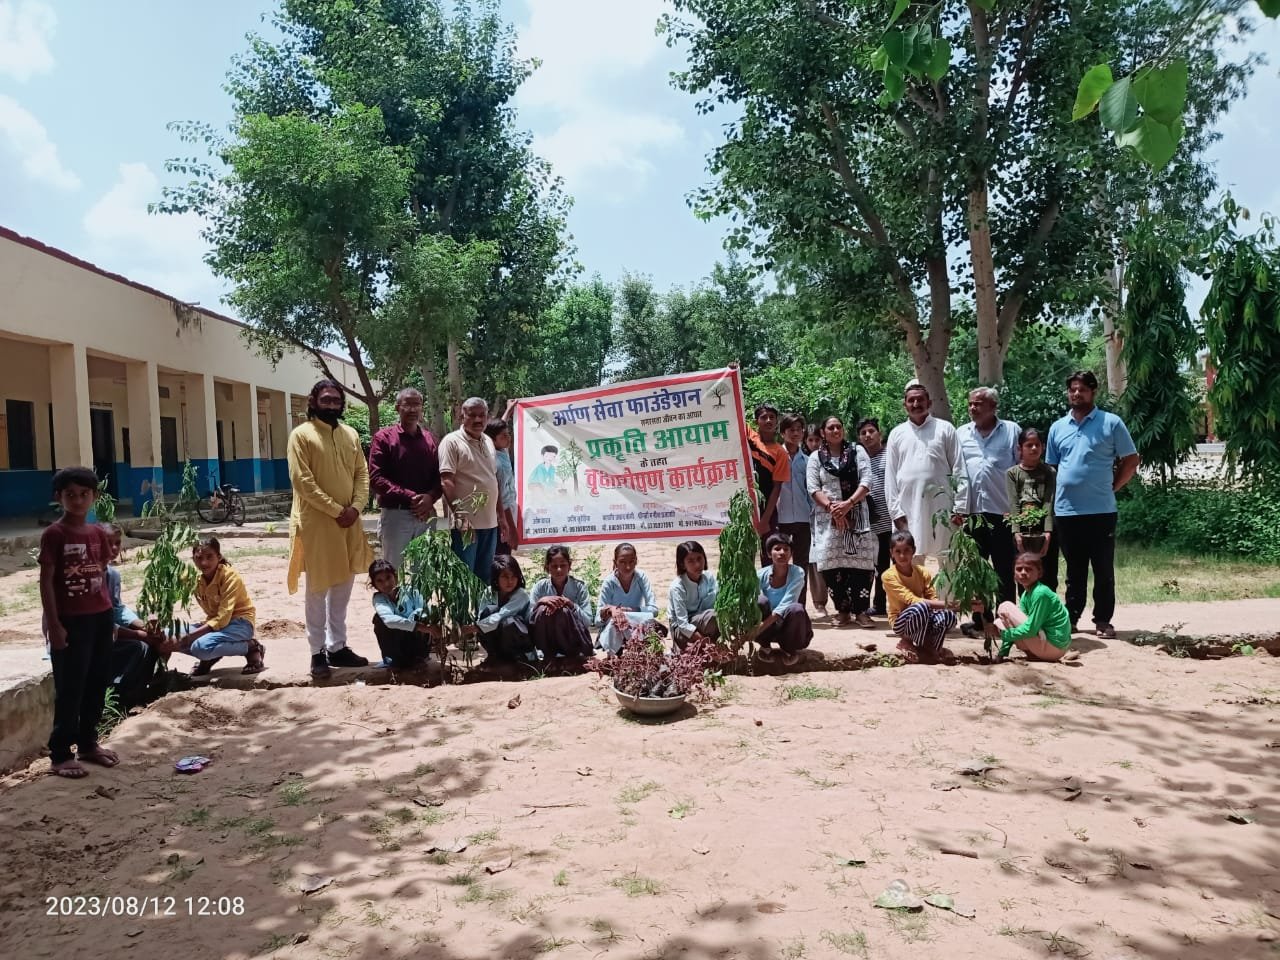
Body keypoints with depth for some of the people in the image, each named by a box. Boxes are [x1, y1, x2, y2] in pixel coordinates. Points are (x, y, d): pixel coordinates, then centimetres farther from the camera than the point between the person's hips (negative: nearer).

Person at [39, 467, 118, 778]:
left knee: (97, 684, 13)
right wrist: (54, 624, -14)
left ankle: (89, 742, 27)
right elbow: (46, 582, -11)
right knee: (69, 689, 0)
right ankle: (60, 753, 11)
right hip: (70, 621, -6)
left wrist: (109, 613, 14)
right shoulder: (53, 535, -10)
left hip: (100, 617, 6)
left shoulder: (98, 533, 7)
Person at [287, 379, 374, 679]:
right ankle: (318, 652, 11)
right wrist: (336, 510, -16)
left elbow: (362, 474, 8)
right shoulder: (301, 435, -7)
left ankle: (337, 646, 22)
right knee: (318, 589, 2)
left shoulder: (351, 434, 10)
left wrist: (355, 507, -9)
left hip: (349, 522, 6)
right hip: (316, 522, -5)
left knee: (343, 586, 11)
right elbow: (302, 481, -14)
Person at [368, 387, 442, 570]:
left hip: (426, 514, 4)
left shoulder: (430, 439, 12)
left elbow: (439, 476, 9)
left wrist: (430, 498, -12)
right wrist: (410, 497, -16)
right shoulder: (384, 437, -2)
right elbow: (376, 478, -10)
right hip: (395, 514, -4)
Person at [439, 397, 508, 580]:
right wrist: (459, 513, -24)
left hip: (490, 522, 7)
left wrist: (501, 516, 19)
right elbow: (446, 481, -15)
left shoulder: (488, 442, 15)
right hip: (466, 523, -7)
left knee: (485, 576, 14)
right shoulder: (452, 442, -7)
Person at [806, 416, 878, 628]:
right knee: (833, 564, -3)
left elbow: (866, 481, -2)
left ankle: (860, 610, 0)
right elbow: (813, 488, 0)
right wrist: (831, 507, -14)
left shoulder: (857, 451, 8)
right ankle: (843, 610, 7)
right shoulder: (815, 457, 9)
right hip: (828, 517, 1)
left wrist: (848, 503, -15)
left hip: (857, 515, 0)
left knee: (860, 562, -6)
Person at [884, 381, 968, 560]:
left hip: (939, 507, -1)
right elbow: (890, 476, 9)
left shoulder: (945, 429, 6)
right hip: (907, 510, 1)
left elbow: (959, 471, 3)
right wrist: (895, 511, 1)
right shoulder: (897, 433, 11)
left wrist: (960, 508, -4)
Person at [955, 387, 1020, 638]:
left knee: (1005, 570, 3)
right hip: (972, 511, 3)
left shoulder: (1011, 430, 3)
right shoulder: (961, 433, 11)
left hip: (1003, 511, -3)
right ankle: (980, 619, 17)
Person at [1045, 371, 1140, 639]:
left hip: (1101, 510, -3)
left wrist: (1112, 487, -2)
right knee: (1074, 570, 13)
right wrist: (1051, 500, 10)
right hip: (1066, 511, 3)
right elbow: (1050, 468, 17)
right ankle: (1071, 618, 19)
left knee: (1103, 570, 4)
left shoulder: (1111, 423, -1)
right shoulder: (1057, 428, 11)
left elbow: (1131, 461, 2)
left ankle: (1103, 620, 13)